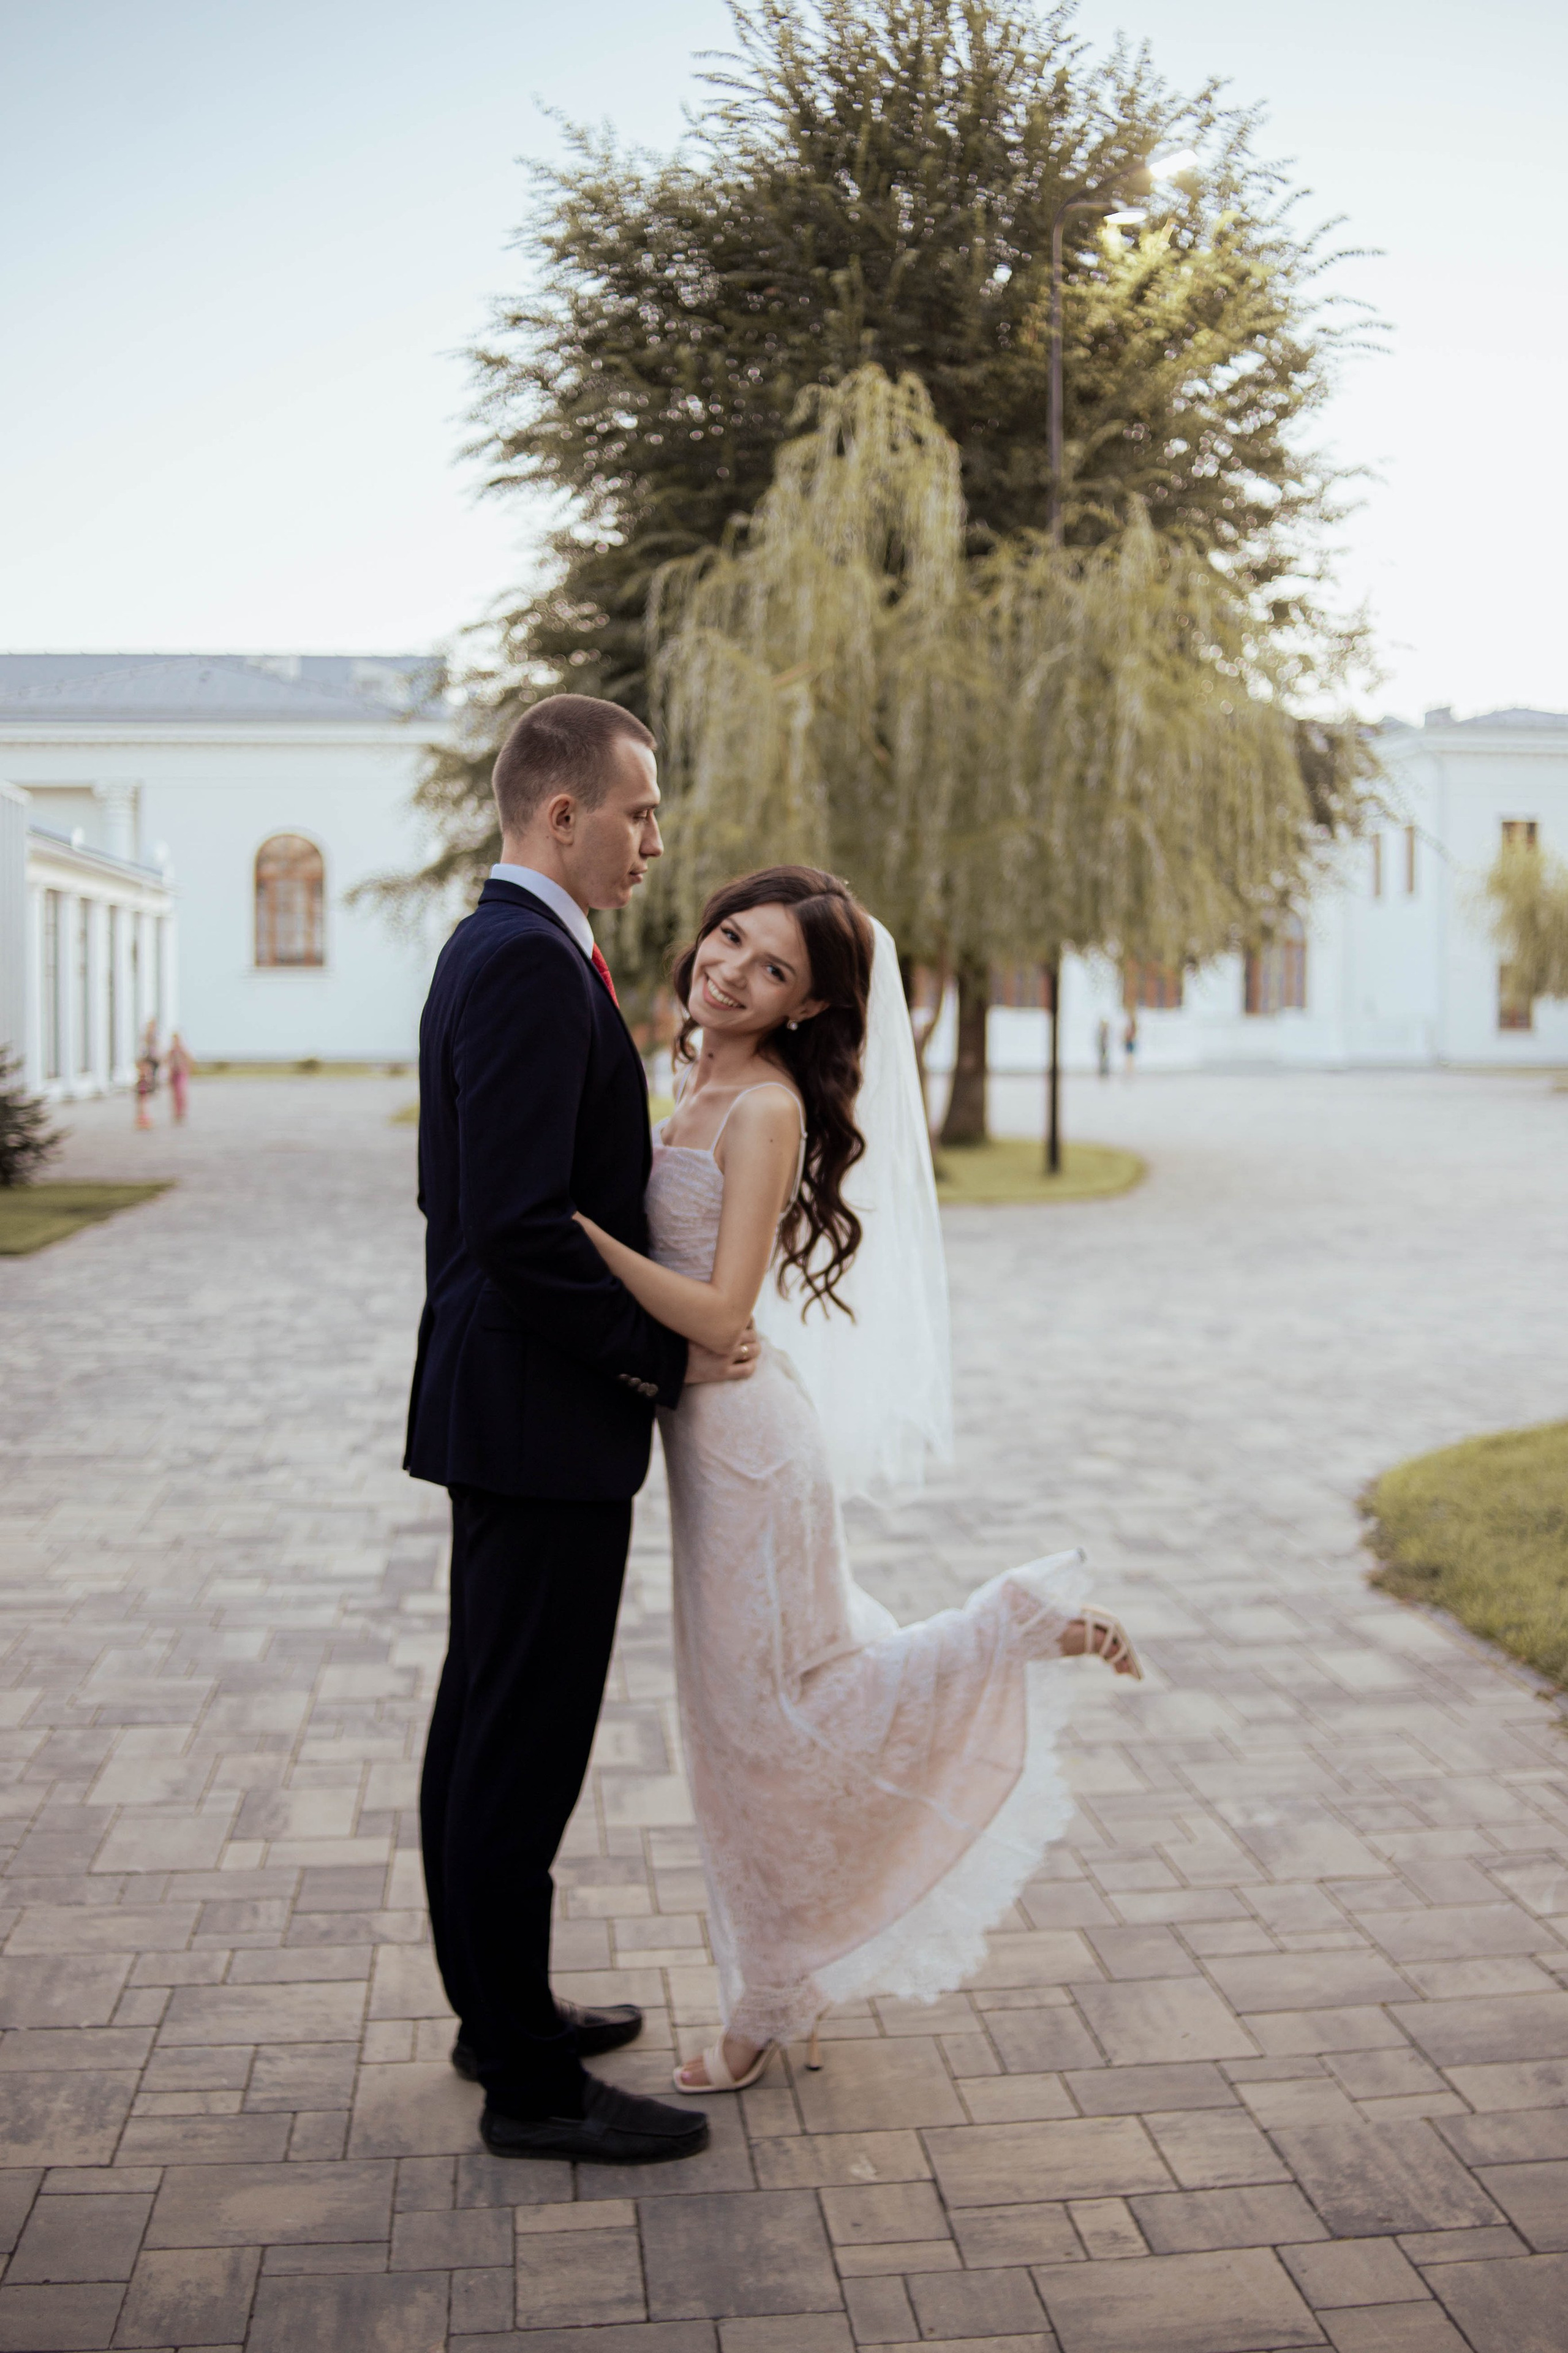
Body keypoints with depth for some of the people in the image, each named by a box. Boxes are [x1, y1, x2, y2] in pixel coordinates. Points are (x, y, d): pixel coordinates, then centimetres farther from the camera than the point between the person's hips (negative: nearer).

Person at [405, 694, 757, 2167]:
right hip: (545, 1422, -11)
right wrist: (663, 1358, -15)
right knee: (523, 1745, -2)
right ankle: (529, 2084, 9)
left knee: (487, 1728, 18)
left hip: (501, 1403, 11)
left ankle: (498, 2009, 32)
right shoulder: (531, 966, -19)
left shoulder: (490, 951, 14)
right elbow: (522, 1224, -26)